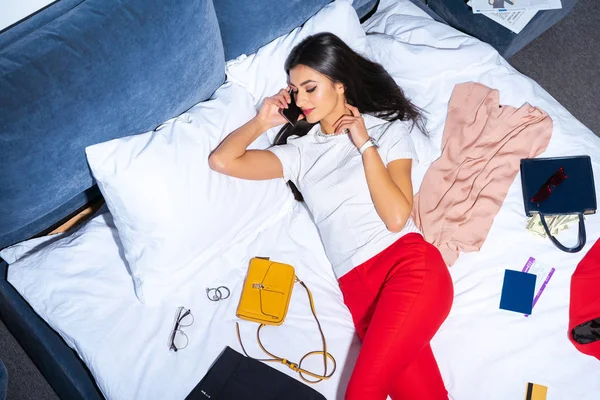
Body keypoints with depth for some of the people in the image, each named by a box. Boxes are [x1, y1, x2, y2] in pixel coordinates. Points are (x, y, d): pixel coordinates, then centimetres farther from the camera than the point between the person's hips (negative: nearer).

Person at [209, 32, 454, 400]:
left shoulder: (388, 128, 10)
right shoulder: (301, 150, 18)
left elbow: (396, 216, -4)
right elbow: (221, 161, 9)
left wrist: (365, 144, -2)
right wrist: (262, 122, 16)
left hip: (409, 264, -2)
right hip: (357, 286, 3)